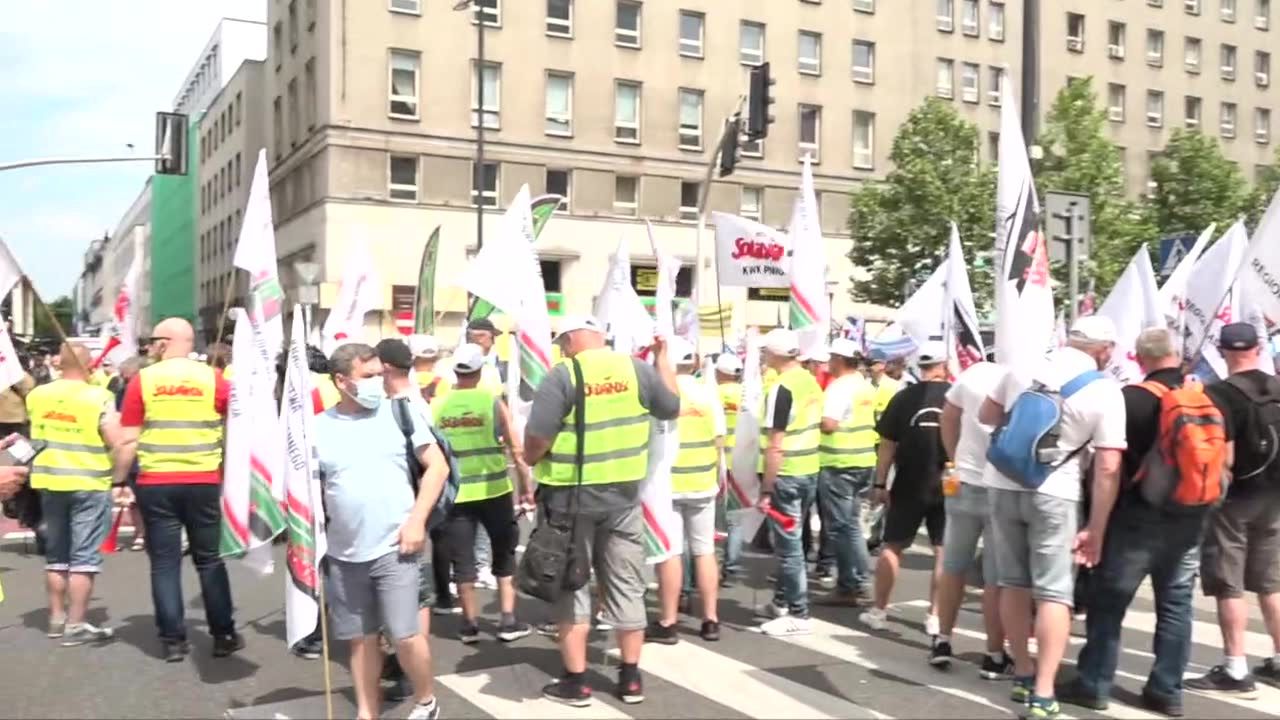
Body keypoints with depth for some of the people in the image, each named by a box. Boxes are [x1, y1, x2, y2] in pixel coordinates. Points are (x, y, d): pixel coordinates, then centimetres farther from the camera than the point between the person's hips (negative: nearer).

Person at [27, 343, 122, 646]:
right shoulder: (99, 397, -14)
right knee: (84, 556, -1)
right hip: (89, 484, -5)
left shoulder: (36, 395, 5)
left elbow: (35, 434, 20)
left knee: (56, 555, 16)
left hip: (50, 481, 6)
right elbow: (115, 442, -15)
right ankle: (76, 625, 0)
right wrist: (115, 419, 3)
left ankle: (57, 618, 24)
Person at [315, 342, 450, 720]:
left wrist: (417, 520, -8)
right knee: (361, 639, 11)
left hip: (394, 547, -2)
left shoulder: (400, 412, -2)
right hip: (344, 553, 2)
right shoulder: (318, 427, 2)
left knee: (404, 635, -4)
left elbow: (438, 466, 0)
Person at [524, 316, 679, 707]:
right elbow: (672, 408, 16)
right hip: (623, 495, 4)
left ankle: (575, 681, 13)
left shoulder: (562, 375, -12)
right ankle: (630, 678, 22)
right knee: (626, 585, 14)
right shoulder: (638, 369, 1)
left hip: (571, 495, -4)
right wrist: (663, 359, 26)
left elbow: (537, 440, -17)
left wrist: (529, 461, 5)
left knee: (572, 586, 8)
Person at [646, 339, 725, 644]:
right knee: (705, 550, 10)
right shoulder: (708, 393, 4)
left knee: (670, 552, 1)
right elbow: (719, 440, 6)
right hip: (702, 483, 4)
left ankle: (667, 624, 6)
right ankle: (710, 620, 15)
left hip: (667, 483, -4)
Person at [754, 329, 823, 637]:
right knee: (789, 540, 18)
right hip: (810, 472, 9)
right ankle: (782, 602, 30)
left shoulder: (781, 390, -18)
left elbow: (775, 446, -21)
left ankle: (798, 615, 4)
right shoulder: (812, 383, 7)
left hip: (786, 475, -9)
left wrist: (766, 489, -17)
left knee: (788, 544, -1)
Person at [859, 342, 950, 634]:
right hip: (949, 486, 0)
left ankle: (878, 611, 14)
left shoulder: (904, 398, -4)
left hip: (909, 486, 0)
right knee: (944, 551, 8)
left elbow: (887, 445, -3)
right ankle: (935, 616, 10)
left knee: (892, 547, 9)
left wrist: (880, 483, 4)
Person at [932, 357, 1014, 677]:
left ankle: (942, 642, 25)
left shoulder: (975, 372, -4)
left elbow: (948, 417, 10)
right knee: (997, 579, 6)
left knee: (953, 569, 18)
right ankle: (995, 656, 14)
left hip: (963, 484, 4)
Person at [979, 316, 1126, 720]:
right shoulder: (1105, 391, -8)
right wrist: (1097, 528, -5)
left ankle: (1022, 675, 24)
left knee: (1013, 584, 14)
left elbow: (987, 416, 14)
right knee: (1054, 593, 1)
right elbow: (1107, 467, -11)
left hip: (1003, 485, 4)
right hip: (1054, 494, -4)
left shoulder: (1022, 368, 3)